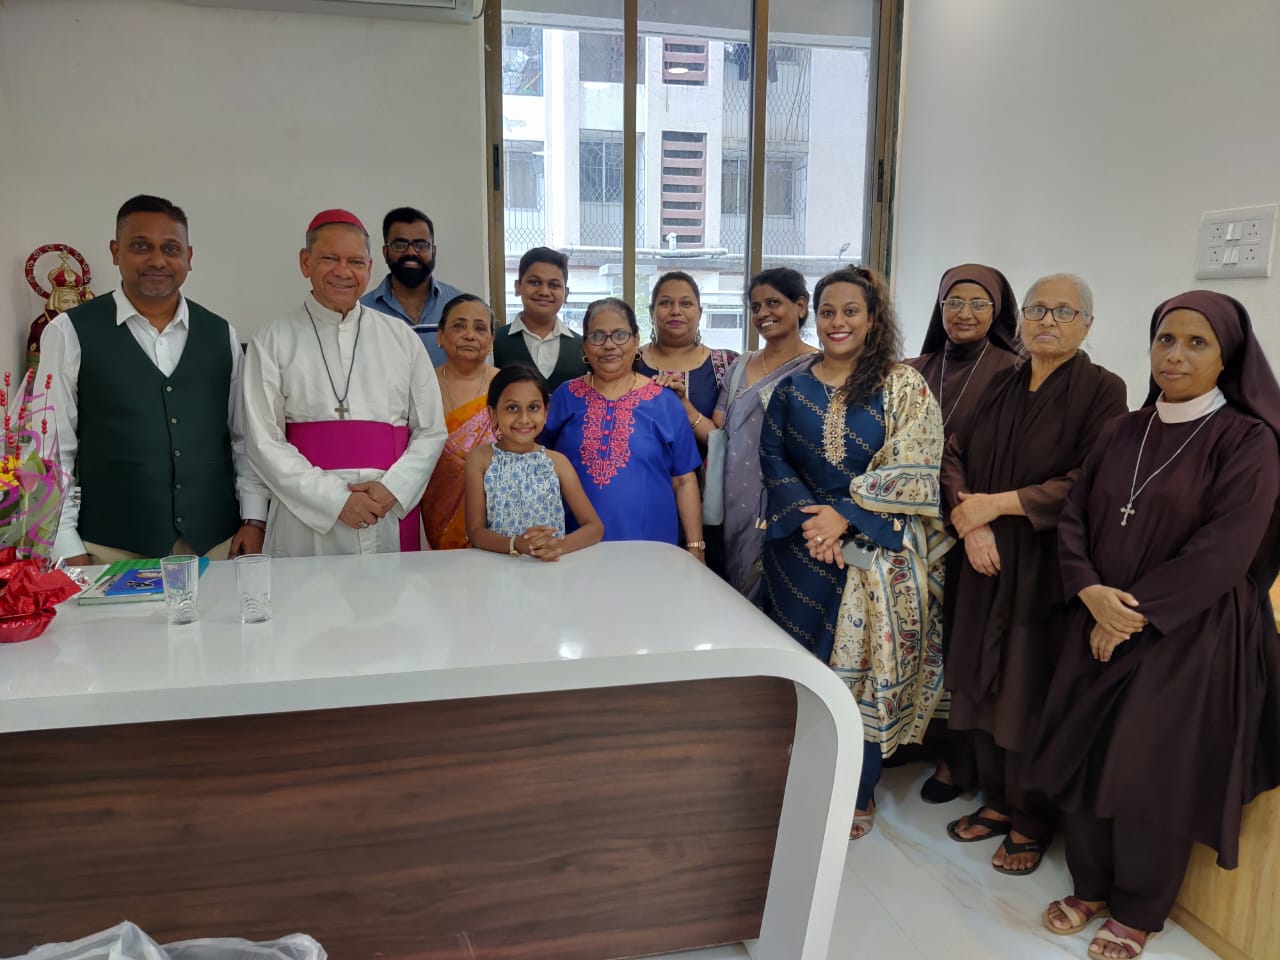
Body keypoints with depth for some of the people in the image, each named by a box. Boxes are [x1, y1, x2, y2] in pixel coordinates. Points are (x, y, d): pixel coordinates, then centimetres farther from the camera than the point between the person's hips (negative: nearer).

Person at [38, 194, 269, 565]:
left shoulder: (221, 335, 8)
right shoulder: (71, 333, -1)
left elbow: (244, 438, 10)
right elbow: (51, 448, -2)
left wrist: (253, 519, 3)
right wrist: (69, 550, -6)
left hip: (216, 543, 3)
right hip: (112, 549, -2)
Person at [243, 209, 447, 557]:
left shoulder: (402, 338, 9)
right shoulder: (274, 342, 3)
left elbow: (431, 431, 7)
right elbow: (265, 441, -3)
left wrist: (392, 489, -9)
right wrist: (336, 500, -12)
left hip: (393, 521, 2)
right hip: (306, 523, -1)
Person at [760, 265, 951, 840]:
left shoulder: (904, 388, -2)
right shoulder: (792, 389, 7)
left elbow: (913, 473, -9)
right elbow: (773, 459, 2)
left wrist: (845, 515, -16)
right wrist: (809, 516, -13)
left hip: (876, 552, -2)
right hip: (800, 550, 3)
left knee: (863, 667, 3)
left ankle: (855, 794, 22)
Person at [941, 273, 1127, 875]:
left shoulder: (1102, 391, -5)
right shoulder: (1000, 386, 11)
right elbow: (955, 454, 6)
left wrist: (996, 503, -15)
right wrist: (969, 520, -11)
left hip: (1047, 570, -5)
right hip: (985, 562, 5)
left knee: (1029, 694, 3)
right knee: (984, 684, 11)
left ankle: (1031, 822, 22)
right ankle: (997, 801, 29)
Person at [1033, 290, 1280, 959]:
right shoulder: (1123, 432, 6)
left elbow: (1221, 553, -17)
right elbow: (1074, 519, 3)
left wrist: (1134, 610, -15)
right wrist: (1092, 594, -13)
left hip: (1188, 638, -5)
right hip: (1101, 627, 5)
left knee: (1152, 774, 6)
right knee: (1086, 758, 11)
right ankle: (1089, 886, 33)